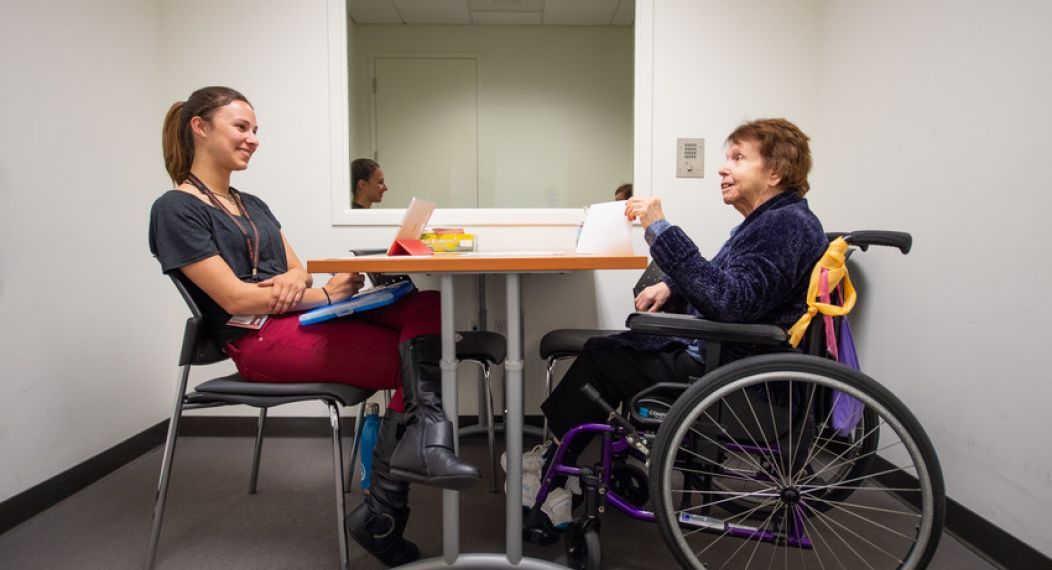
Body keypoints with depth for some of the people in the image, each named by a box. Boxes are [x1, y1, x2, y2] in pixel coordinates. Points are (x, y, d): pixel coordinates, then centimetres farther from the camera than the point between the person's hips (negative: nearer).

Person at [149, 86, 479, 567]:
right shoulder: (176, 210, -3)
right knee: (414, 360, -21)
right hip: (261, 339, -8)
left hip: (303, 316, 8)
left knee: (426, 304, -18)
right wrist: (324, 294, -13)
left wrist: (298, 278, -7)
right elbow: (235, 298, -12)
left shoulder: (253, 205, 24)